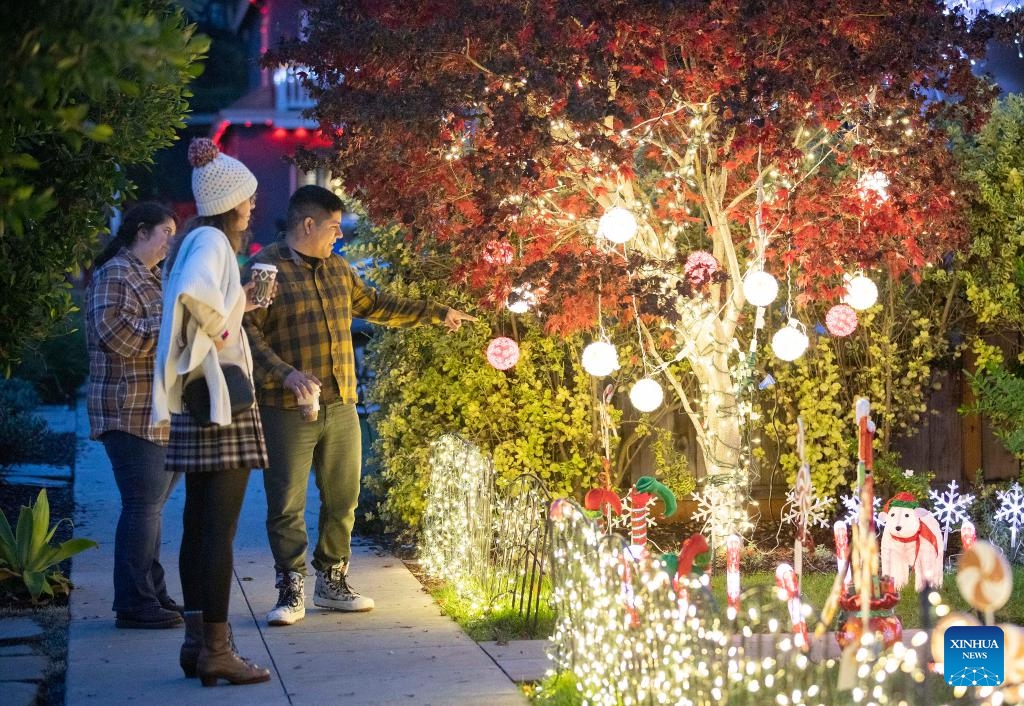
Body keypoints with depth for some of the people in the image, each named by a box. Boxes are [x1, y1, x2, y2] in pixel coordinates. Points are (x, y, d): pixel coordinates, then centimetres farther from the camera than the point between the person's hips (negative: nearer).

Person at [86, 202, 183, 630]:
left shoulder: (151, 277, 23)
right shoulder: (114, 275, -9)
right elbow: (116, 334, -22)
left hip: (160, 414, 10)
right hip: (135, 413, -10)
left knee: (151, 505, 13)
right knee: (143, 505, -9)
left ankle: (152, 593, 19)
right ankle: (135, 603, -4)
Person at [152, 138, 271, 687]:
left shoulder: (196, 241, 17)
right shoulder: (212, 241, -12)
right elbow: (193, 293, -32)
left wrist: (239, 302, 18)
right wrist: (219, 327, -17)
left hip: (195, 400, 10)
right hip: (219, 397, -10)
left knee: (199, 523, 11)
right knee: (220, 528, -7)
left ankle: (197, 640, 16)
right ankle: (216, 648, -4)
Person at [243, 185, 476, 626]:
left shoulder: (336, 268, 15)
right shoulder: (264, 267, -8)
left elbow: (374, 306, 27)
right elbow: (248, 330, -14)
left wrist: (436, 314, 27)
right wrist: (285, 373, -26)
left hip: (340, 407, 7)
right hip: (287, 409, -7)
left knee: (342, 500, 12)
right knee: (287, 506, -1)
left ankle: (332, 582, 25)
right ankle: (291, 591, 9)